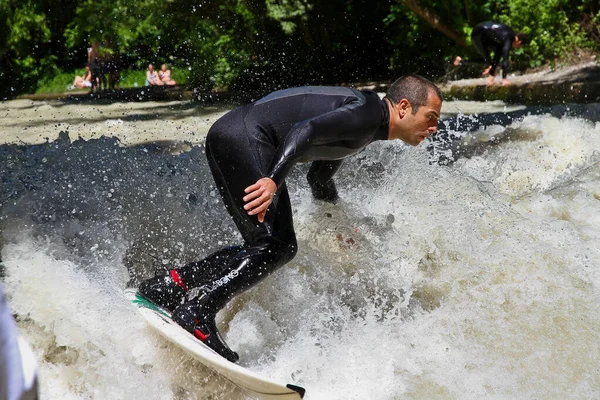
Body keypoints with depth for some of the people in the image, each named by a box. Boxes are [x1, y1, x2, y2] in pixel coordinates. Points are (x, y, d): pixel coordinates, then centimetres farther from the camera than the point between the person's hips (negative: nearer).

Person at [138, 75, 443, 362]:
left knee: (283, 247, 5)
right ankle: (198, 313, -16)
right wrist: (274, 180, -38)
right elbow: (306, 130, -26)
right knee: (271, 245, -16)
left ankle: (170, 284, 7)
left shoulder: (364, 127, 20)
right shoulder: (367, 112, -10)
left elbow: (319, 179, 31)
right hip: (242, 137, -10)